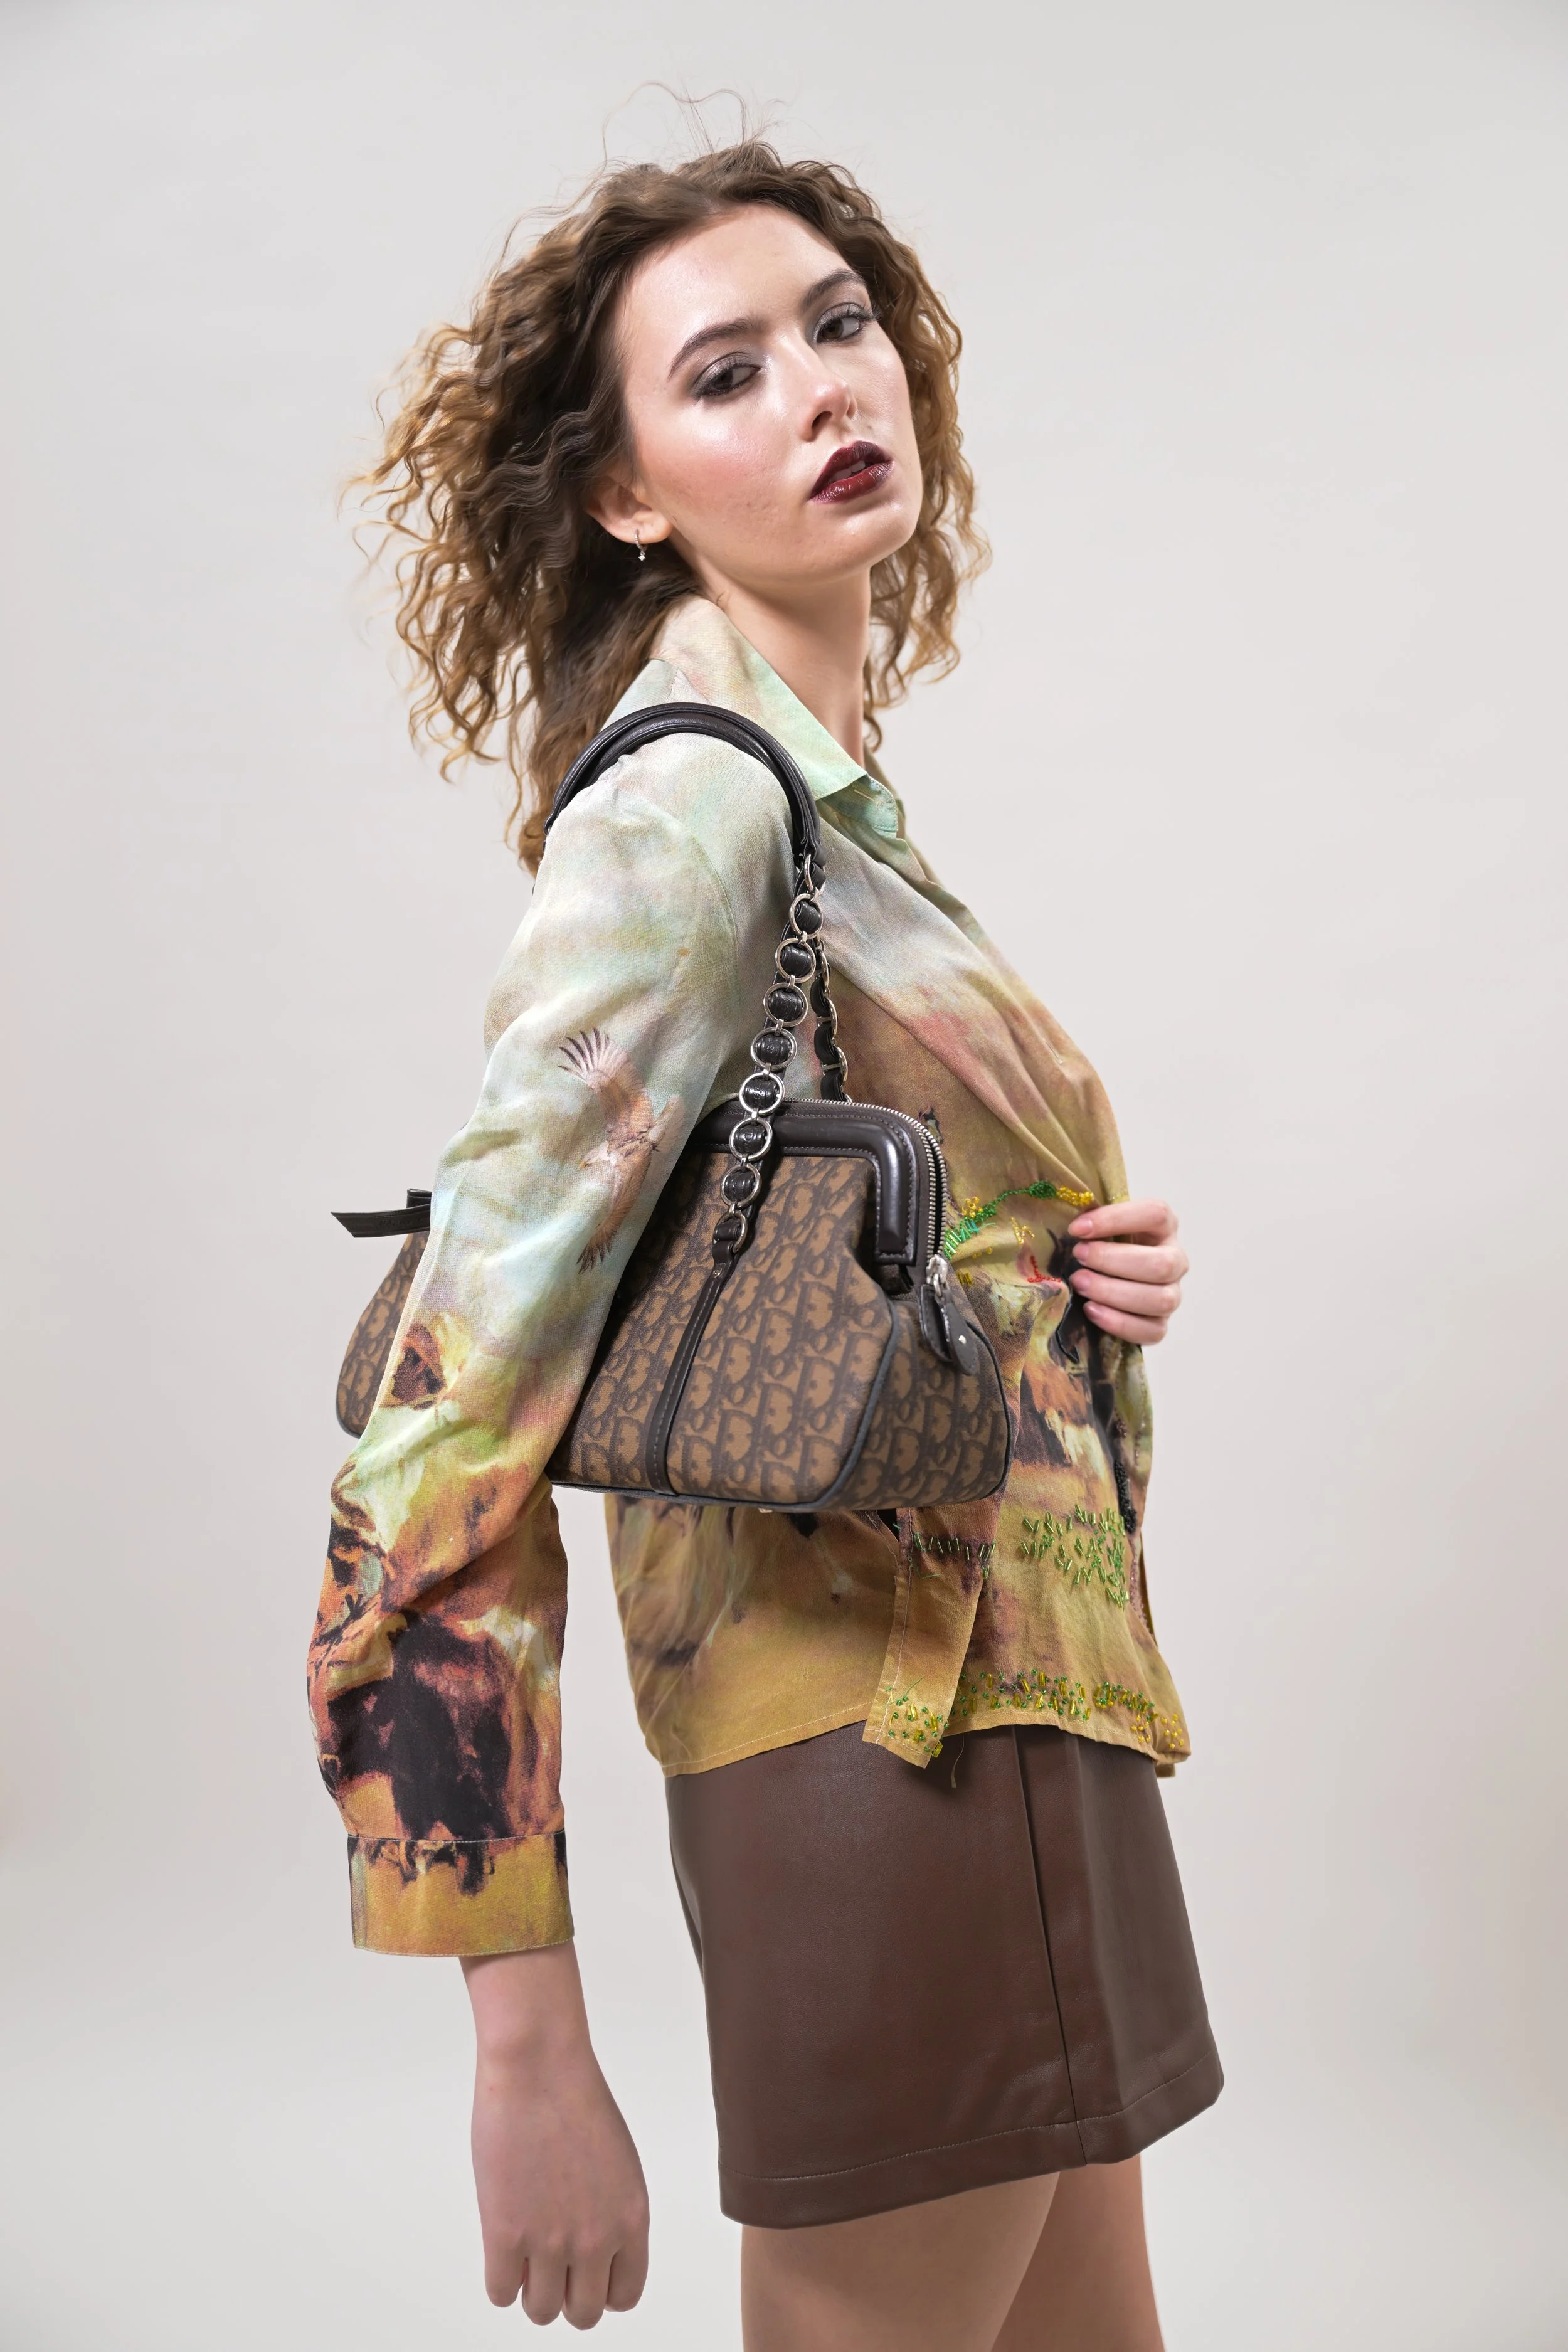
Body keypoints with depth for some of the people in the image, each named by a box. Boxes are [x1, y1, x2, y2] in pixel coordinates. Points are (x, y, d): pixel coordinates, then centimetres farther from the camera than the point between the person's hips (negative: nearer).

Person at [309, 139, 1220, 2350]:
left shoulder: (828, 779, 8)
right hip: (904, 1756, -9)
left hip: (1018, 1710, 9)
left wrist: (1082, 1271, -1)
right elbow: (446, 1440, -24)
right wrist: (527, 2041, -23)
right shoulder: (692, 807, -19)